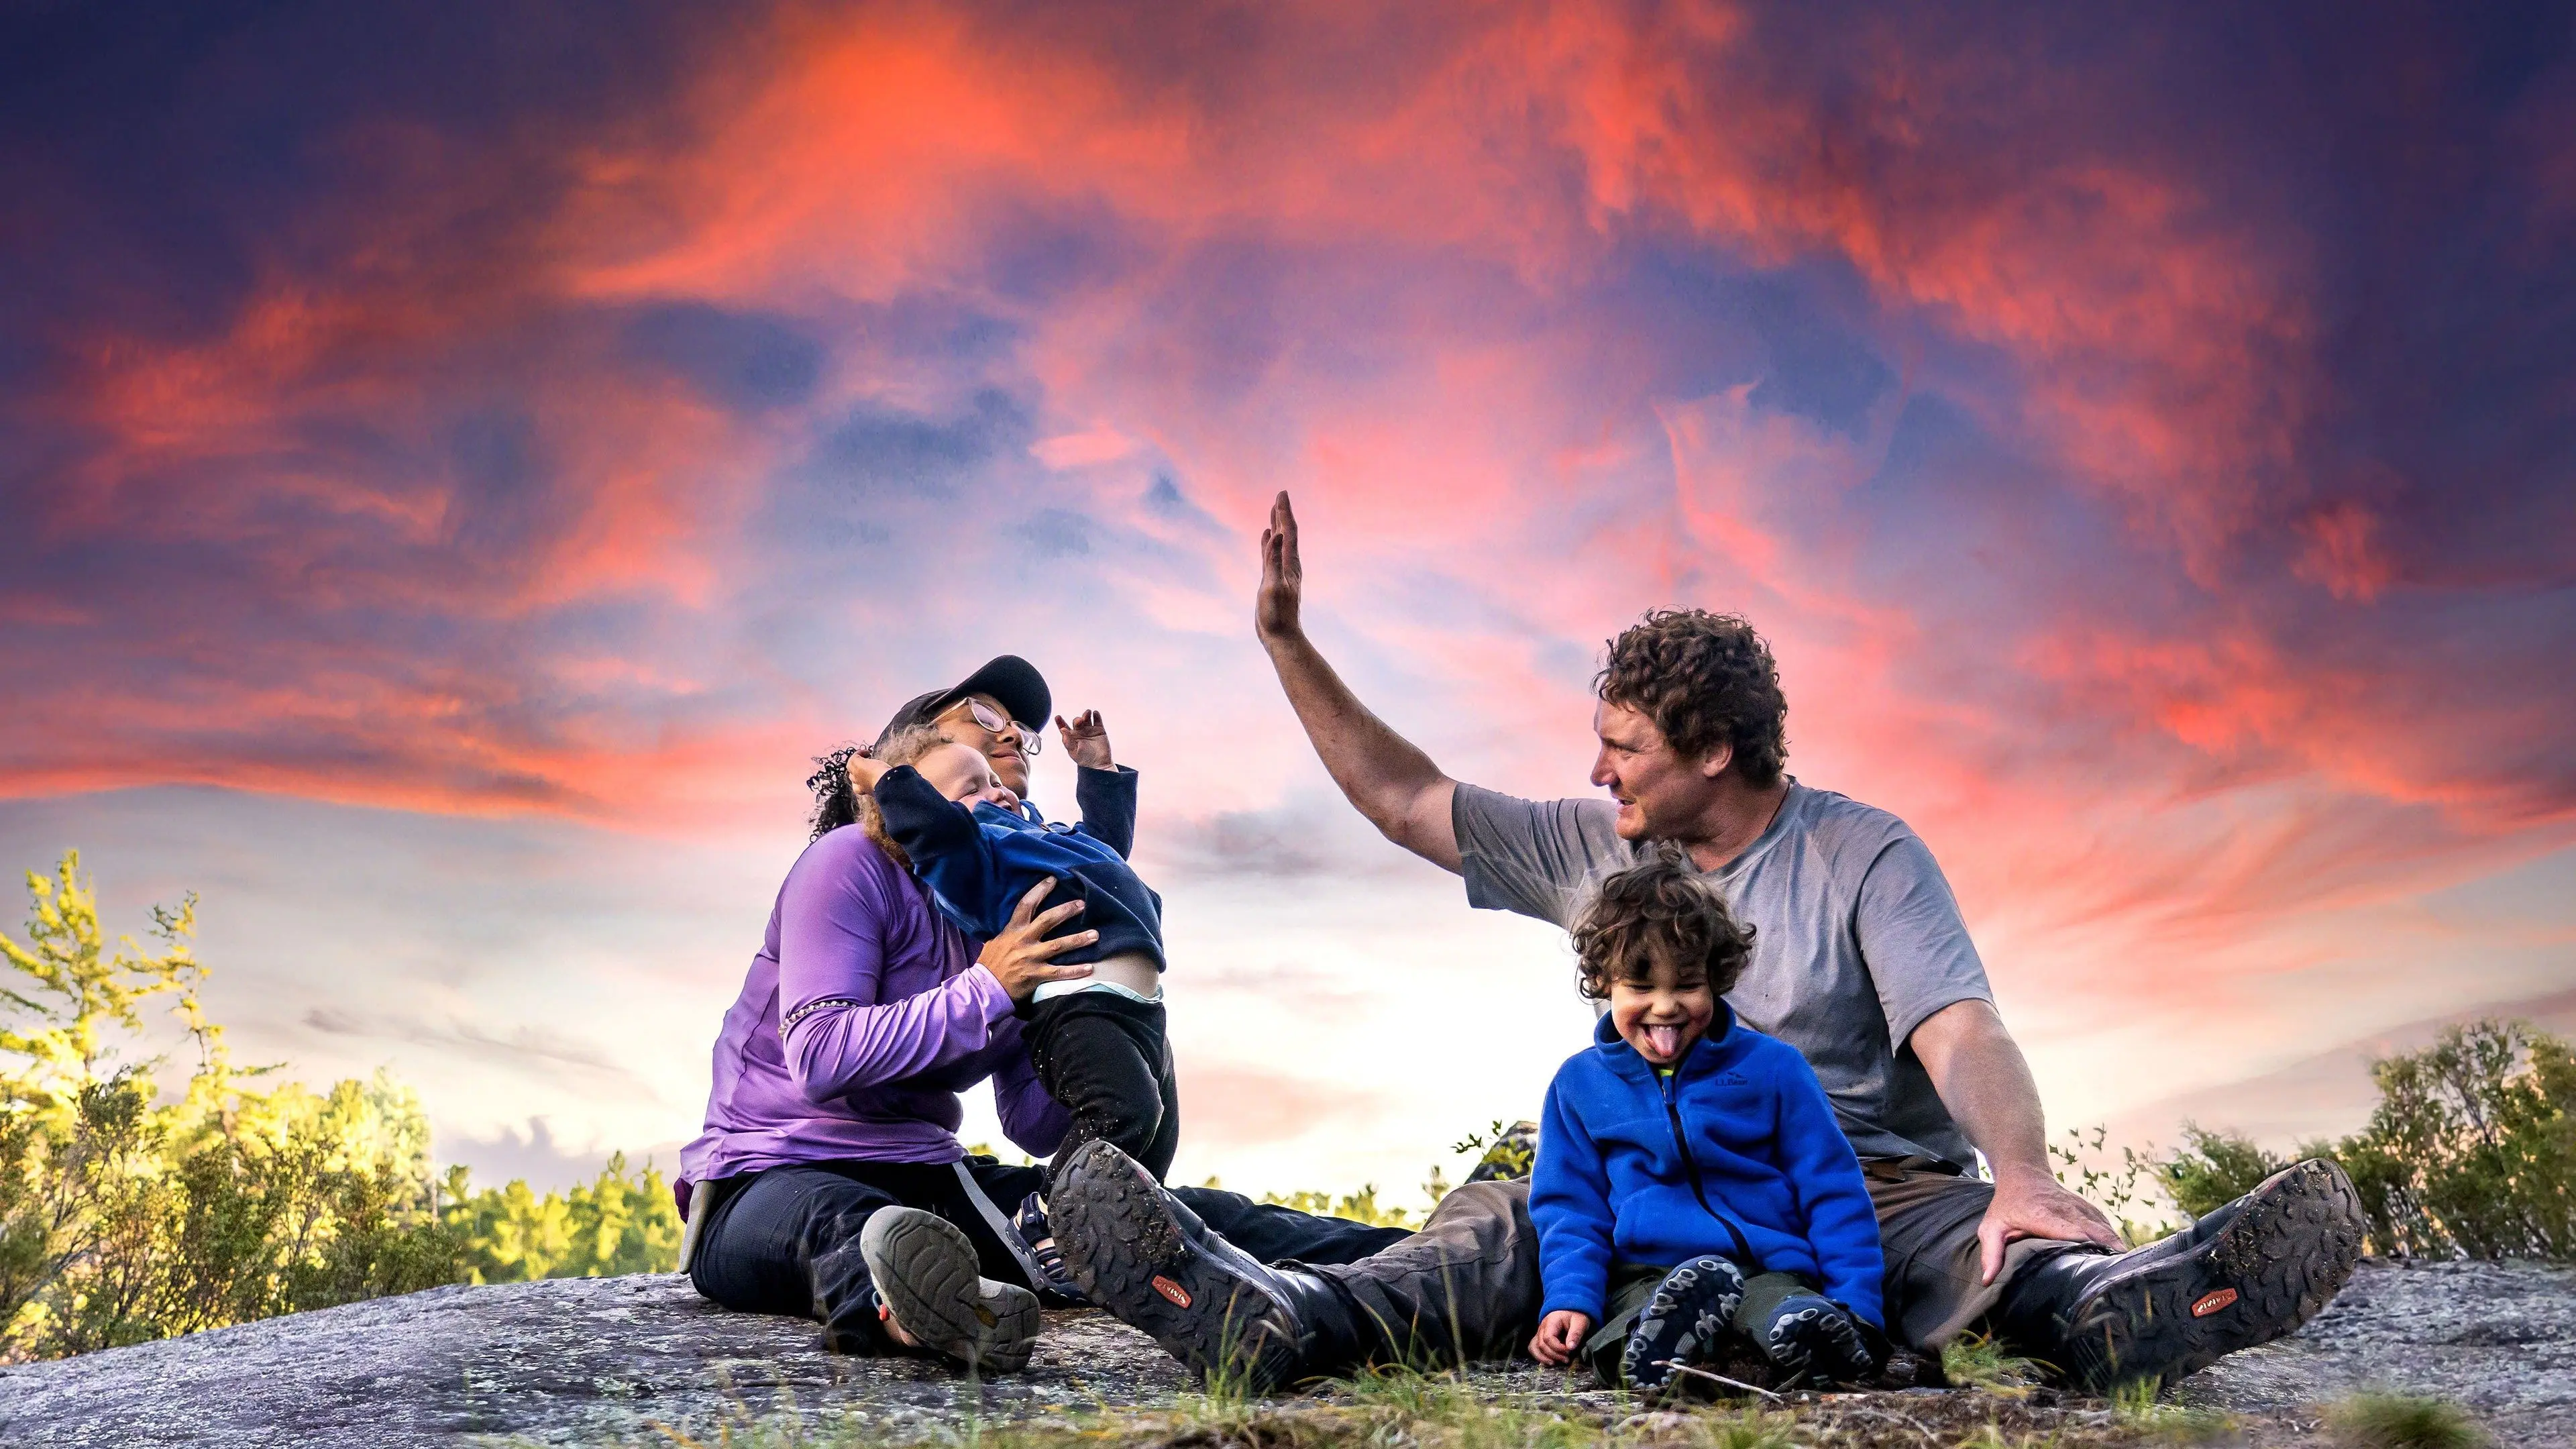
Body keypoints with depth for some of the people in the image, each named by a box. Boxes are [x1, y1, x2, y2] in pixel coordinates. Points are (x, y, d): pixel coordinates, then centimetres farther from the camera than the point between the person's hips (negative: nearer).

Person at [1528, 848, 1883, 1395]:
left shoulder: (1771, 1067, 8)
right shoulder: (1579, 1084, 12)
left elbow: (1832, 1191, 9)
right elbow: (1569, 1207, 13)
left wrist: (1856, 1307, -1)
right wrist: (1570, 1299, -5)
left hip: (1772, 1268, 0)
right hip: (1647, 1277, 0)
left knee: (1798, 1324, -40)